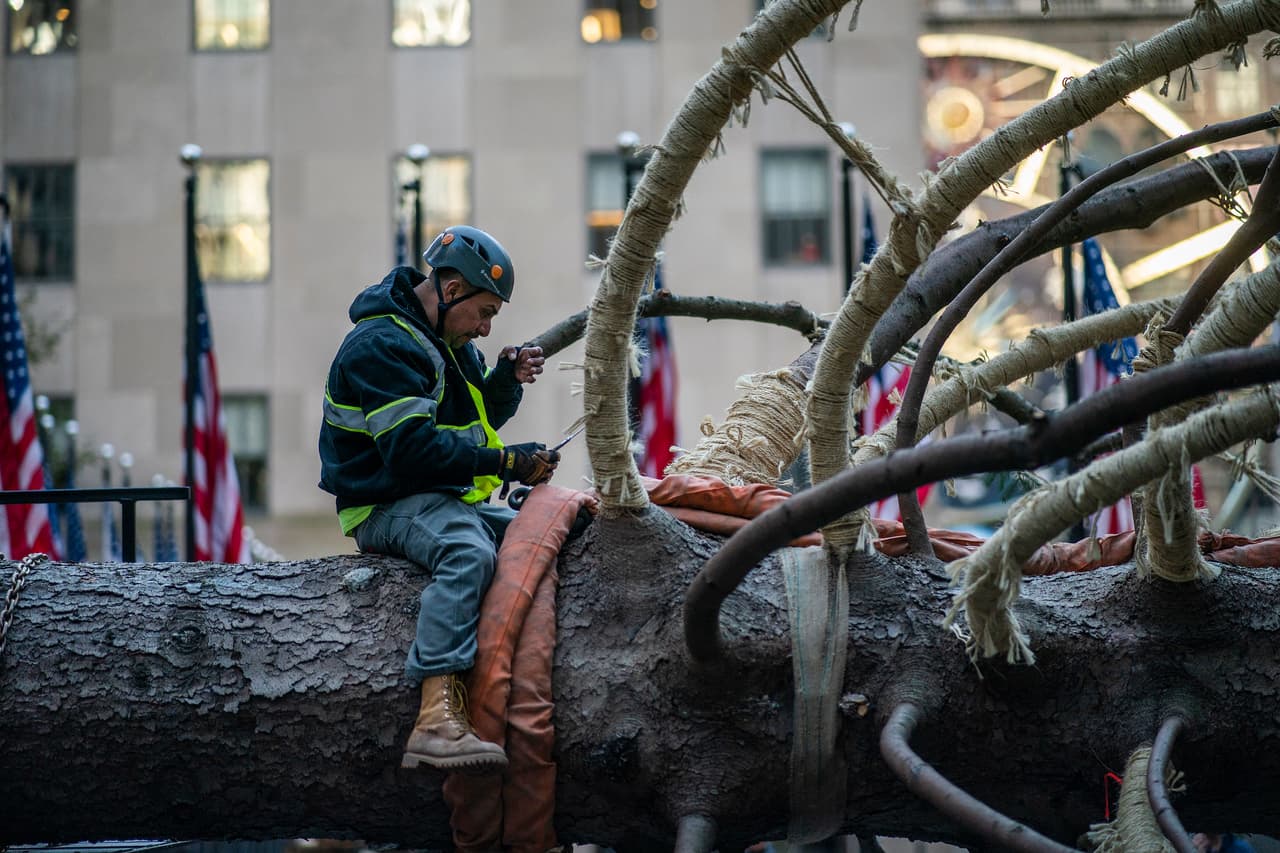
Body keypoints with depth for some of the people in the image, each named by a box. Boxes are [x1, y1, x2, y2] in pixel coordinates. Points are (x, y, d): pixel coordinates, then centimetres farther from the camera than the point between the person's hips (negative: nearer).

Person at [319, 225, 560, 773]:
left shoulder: (451, 341, 16)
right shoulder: (381, 345, -16)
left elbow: (480, 419, 24)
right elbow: (413, 449, -25)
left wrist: (507, 379, 3)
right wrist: (507, 463, -21)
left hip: (447, 500, 10)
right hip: (387, 505, -10)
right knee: (469, 554, -37)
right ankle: (437, 722, -52)